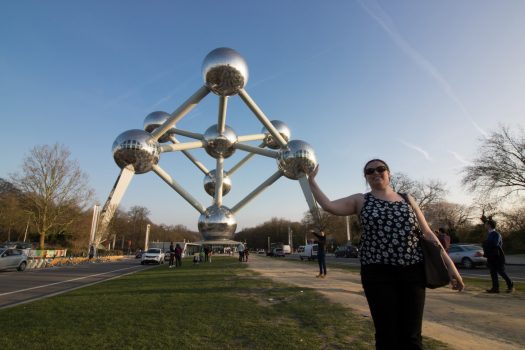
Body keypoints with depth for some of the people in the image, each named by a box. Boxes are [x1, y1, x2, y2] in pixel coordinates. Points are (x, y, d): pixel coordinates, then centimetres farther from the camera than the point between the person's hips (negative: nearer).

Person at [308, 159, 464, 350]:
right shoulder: (361, 200, 6)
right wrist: (311, 181, -6)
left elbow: (427, 233, 10)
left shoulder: (407, 199, 12)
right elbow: (329, 206, -6)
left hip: (412, 271, 2)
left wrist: (449, 265, 5)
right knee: (387, 334, 4)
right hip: (378, 273, -2)